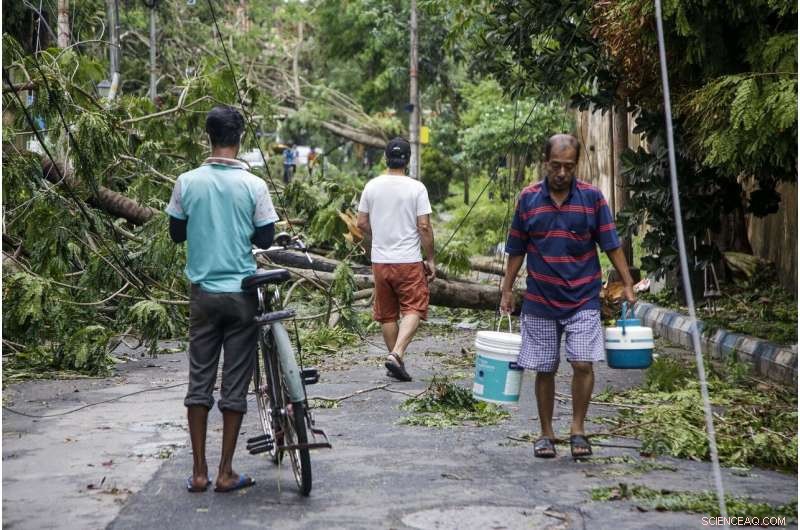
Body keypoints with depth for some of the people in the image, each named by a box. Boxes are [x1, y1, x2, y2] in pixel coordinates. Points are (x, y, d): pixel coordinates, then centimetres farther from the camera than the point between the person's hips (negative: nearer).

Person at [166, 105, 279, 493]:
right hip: (241, 294, -2)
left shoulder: (187, 182, -4)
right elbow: (265, 239, -3)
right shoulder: (253, 185, -9)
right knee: (235, 384, 5)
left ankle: (199, 472, 10)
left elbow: (176, 234, 7)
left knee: (200, 380, 9)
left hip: (203, 293, 2)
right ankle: (226, 473, 8)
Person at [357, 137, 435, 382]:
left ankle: (395, 359, 20)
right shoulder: (416, 188, -9)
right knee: (413, 310, 0)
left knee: (387, 315, 13)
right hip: (409, 261, -4)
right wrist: (431, 260, -1)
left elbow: (362, 223, 8)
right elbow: (424, 227, -10)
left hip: (380, 260, 4)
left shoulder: (372, 186, 2)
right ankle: (396, 354, -18)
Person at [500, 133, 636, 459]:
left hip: (583, 300, -1)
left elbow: (611, 245, 1)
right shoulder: (528, 198, 0)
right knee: (544, 370, 7)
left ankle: (577, 430, 5)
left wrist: (628, 285, -4)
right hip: (540, 301, 1)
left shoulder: (592, 197, -3)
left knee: (583, 364, -12)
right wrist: (507, 291, 5)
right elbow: (517, 250, 7)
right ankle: (546, 434, 20)